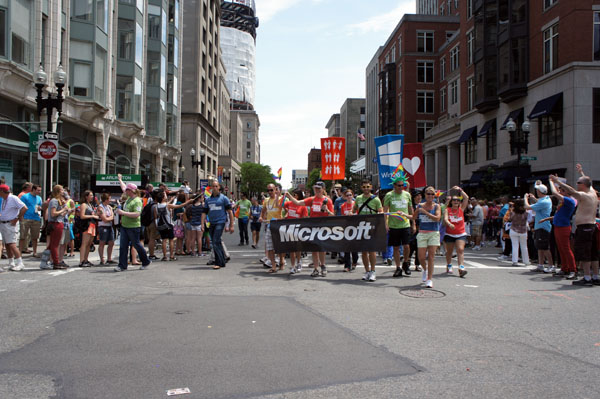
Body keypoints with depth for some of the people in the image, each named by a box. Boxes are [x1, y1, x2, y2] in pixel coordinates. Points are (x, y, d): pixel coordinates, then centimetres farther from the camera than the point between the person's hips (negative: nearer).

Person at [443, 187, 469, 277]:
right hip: (449, 234, 0)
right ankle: (449, 266, 30)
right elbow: (445, 219, -17)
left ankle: (461, 268, -22)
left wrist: (460, 190, -6)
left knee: (460, 250, -14)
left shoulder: (461, 209, 5)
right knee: (449, 251, 9)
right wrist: (449, 224, -37)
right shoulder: (447, 210, -1)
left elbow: (466, 198, -3)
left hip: (461, 234, 0)